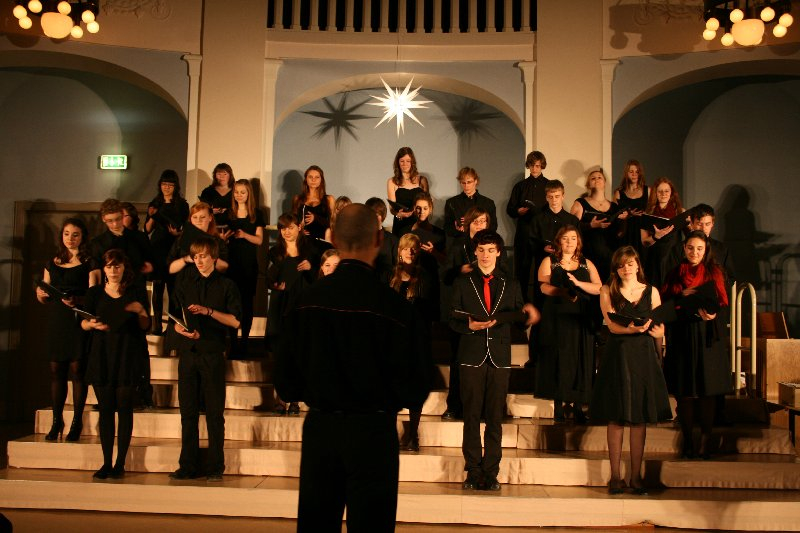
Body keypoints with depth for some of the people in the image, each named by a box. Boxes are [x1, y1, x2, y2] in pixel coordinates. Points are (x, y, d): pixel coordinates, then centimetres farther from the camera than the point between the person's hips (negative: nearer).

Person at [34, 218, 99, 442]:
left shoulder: (89, 263, 2)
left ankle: (77, 422, 3)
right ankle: (56, 421, 13)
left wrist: (77, 301, -25)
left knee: (77, 369, -4)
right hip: (57, 320, 4)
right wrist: (40, 294, -6)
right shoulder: (53, 263, 15)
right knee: (56, 370, 4)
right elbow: (44, 299, 16)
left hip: (79, 320, -4)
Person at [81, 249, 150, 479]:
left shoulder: (137, 292, 4)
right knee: (105, 410, 2)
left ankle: (120, 463, 1)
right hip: (102, 356, 2)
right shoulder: (95, 293, 10)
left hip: (128, 356, -2)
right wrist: (94, 324, -10)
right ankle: (106, 462, 8)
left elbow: (146, 326, 4)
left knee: (124, 408, -4)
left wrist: (141, 311, -15)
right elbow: (83, 323, 11)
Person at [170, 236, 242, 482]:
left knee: (215, 412, 0)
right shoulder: (184, 280, 11)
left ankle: (215, 467, 6)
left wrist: (209, 311, -13)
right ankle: (188, 466, 13)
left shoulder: (226, 285, 3)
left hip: (213, 353, -3)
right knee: (188, 411, 6)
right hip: (188, 351, 3)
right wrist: (180, 328, -10)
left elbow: (235, 321, -3)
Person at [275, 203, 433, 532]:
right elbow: (415, 389, -11)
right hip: (372, 431, -3)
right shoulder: (393, 305, -16)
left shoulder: (307, 300, -7)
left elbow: (286, 381, 1)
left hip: (319, 428, 3)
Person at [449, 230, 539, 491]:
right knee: (471, 416, 1)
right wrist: (470, 326, -14)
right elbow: (453, 320, 5)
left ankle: (491, 473, 8)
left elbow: (518, 319, 9)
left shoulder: (510, 286, 14)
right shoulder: (462, 283, 10)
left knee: (495, 418, 2)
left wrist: (527, 312, -13)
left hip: (500, 357, 1)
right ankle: (473, 472, 9)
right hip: (472, 356, -1)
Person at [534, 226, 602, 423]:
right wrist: (563, 292, -22)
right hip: (557, 318, -2)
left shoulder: (587, 264, 14)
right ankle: (558, 405, 2)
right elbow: (543, 286, -7)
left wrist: (578, 284, -13)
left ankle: (578, 406, 3)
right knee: (558, 358, -4)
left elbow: (599, 288, 2)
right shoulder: (549, 262, 10)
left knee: (580, 359, -2)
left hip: (581, 318, 2)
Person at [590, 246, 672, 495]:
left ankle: (636, 475, 10)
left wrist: (649, 329, -15)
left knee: (640, 419, 3)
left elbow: (661, 330, 8)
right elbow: (612, 325, -7)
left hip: (644, 356, 2)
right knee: (616, 418, -1)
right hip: (618, 355, -2)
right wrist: (633, 328, -25)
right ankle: (615, 476, 7)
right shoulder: (608, 291, 5)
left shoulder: (651, 292, 10)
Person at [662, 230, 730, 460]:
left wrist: (712, 313, -22)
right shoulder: (675, 274, 10)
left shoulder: (714, 273, 7)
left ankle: (705, 440, 3)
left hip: (707, 335, -1)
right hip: (682, 335, 1)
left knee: (707, 390, -4)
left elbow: (721, 302, -2)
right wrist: (681, 296, -10)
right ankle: (687, 441, 9)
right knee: (684, 391, 0)